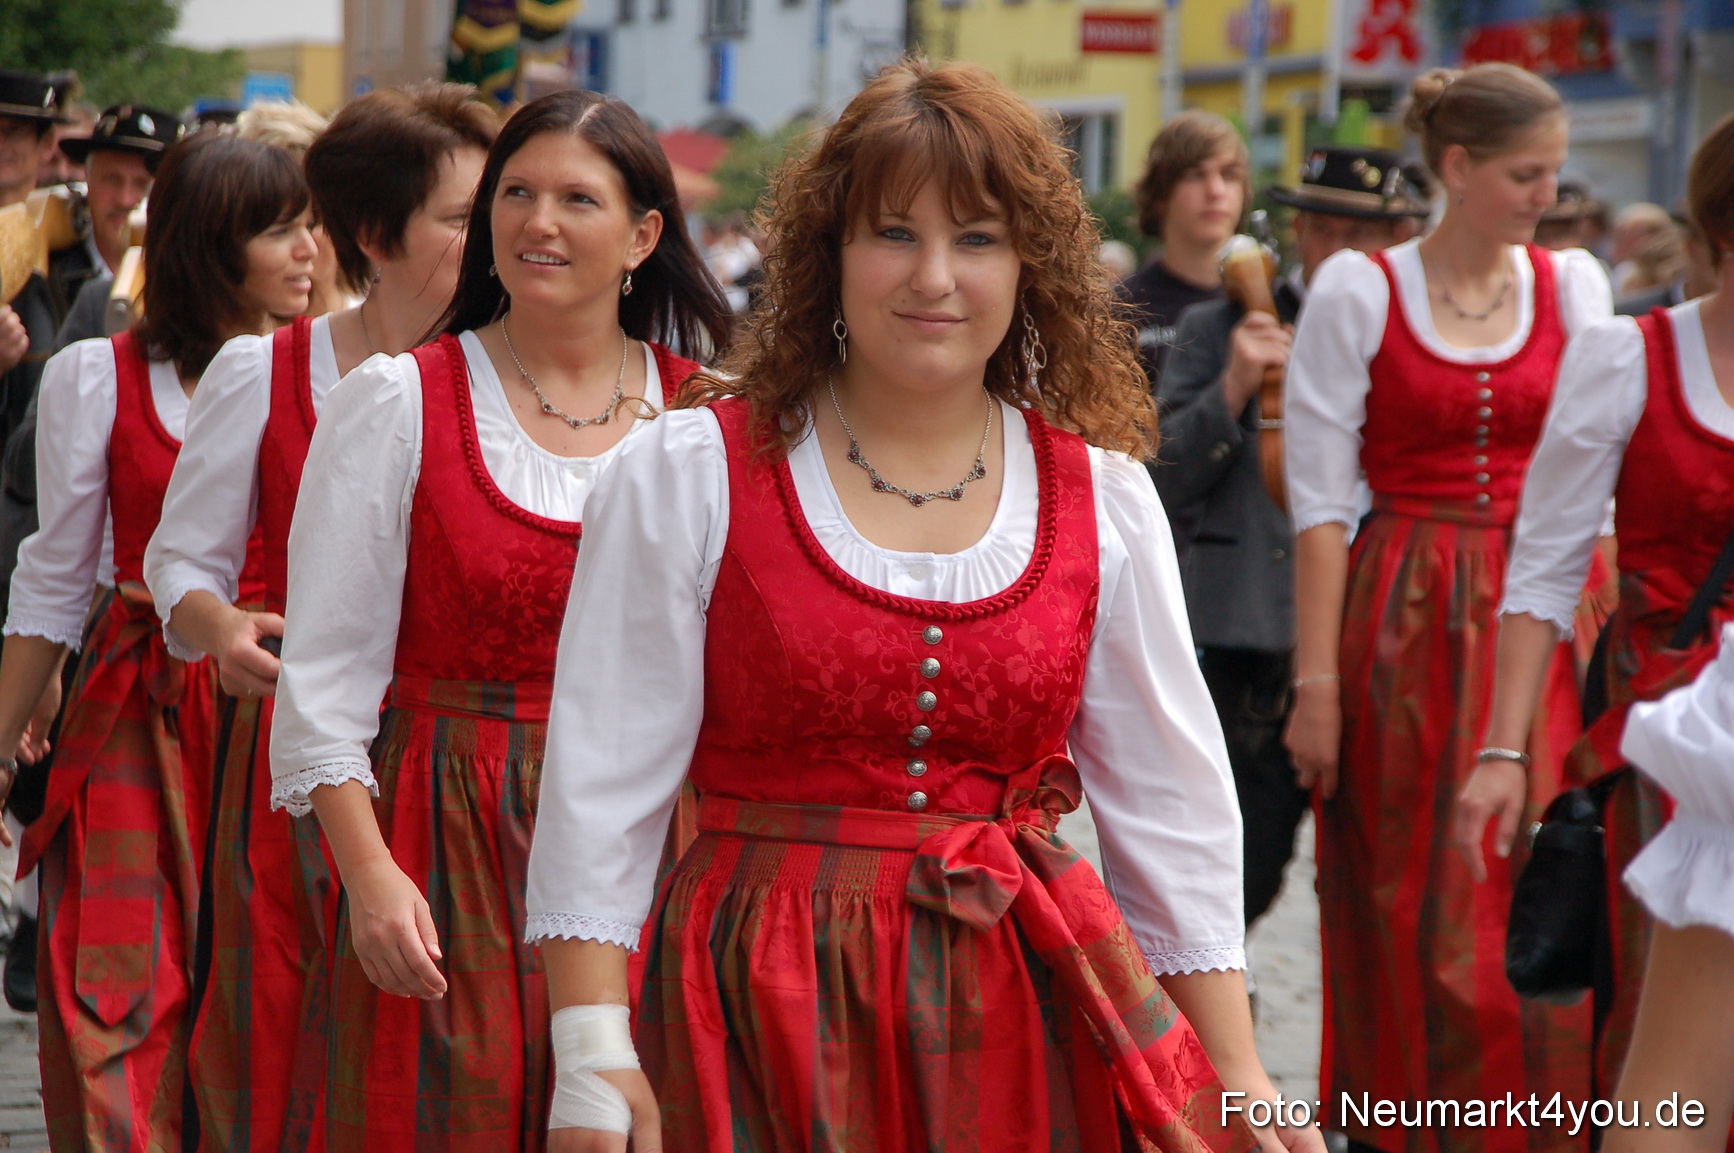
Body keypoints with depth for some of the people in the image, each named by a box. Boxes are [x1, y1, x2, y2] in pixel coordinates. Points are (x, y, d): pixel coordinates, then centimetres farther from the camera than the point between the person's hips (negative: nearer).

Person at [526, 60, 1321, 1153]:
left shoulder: (1104, 499, 4)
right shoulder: (691, 475, -4)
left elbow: (1173, 809, 7)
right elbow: (602, 787, -5)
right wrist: (592, 1058, -12)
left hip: (1021, 1014, 2)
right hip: (763, 1015, -2)